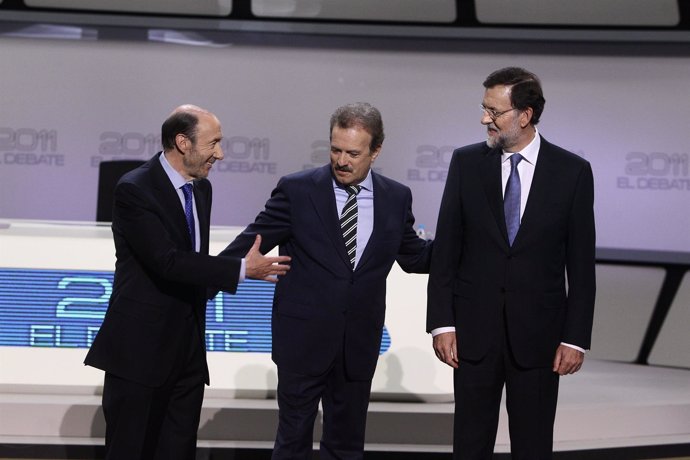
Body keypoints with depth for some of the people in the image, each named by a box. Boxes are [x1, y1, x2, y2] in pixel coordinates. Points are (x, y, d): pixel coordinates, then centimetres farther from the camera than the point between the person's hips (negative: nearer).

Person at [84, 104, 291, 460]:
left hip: (188, 347, 7)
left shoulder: (202, 188, 9)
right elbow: (167, 261, -23)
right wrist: (242, 269, -21)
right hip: (141, 347, -7)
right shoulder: (134, 189, -15)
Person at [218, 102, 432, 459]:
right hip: (303, 336, -3)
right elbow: (253, 241, -5)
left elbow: (415, 257, 12)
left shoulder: (396, 198, 2)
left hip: (359, 341, 3)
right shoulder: (297, 190, -7)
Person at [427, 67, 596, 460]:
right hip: (474, 328, 1)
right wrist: (442, 323, -4)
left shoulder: (572, 171, -3)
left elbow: (581, 263, -2)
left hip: (538, 333, -1)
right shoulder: (466, 163, 1)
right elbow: (446, 249, 2)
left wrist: (576, 338, -5)